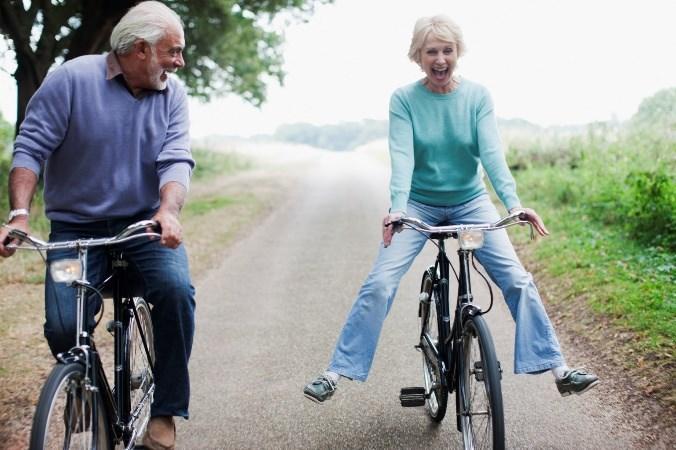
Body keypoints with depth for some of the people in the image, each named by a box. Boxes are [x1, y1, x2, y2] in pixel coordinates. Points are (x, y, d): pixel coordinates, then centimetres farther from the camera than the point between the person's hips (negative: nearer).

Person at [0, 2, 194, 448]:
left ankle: (165, 412, -10)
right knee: (63, 327, -18)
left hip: (144, 224, 2)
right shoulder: (71, 80, -9)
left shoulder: (172, 95, 1)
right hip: (77, 227, -1)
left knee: (177, 290, -26)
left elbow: (176, 159, -9)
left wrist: (169, 210, -30)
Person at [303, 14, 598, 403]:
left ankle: (558, 368, -2)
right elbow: (402, 156, -21)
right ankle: (337, 372, -7)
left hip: (470, 202, 1)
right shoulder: (404, 99, -9)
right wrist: (398, 207, -37)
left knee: (518, 279, -10)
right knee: (379, 284, -14)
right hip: (419, 205, -1)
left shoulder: (477, 95, -6)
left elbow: (492, 152, -16)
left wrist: (514, 202, -31)